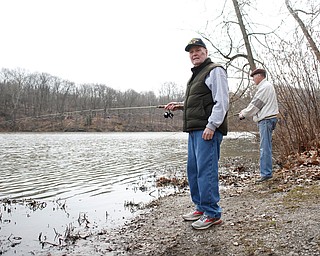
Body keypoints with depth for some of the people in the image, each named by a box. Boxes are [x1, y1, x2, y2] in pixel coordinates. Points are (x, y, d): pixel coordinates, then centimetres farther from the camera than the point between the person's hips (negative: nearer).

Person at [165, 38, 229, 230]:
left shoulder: (214, 71, -5)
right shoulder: (196, 75, 25)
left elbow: (221, 102, -15)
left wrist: (211, 126, -22)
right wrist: (180, 105, 21)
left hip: (208, 130, -10)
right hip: (194, 130, 10)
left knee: (206, 170, -10)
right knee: (193, 169, 12)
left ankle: (212, 214, -2)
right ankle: (201, 207, 23)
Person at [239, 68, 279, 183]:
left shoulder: (265, 87, -11)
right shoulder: (266, 86, 22)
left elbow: (256, 104, -12)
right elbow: (256, 103, 23)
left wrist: (244, 114, -1)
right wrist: (245, 111, 15)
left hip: (266, 119, -10)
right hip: (266, 119, 10)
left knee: (265, 147, -9)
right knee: (266, 147, 11)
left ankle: (266, 173, -7)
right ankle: (266, 172, 15)